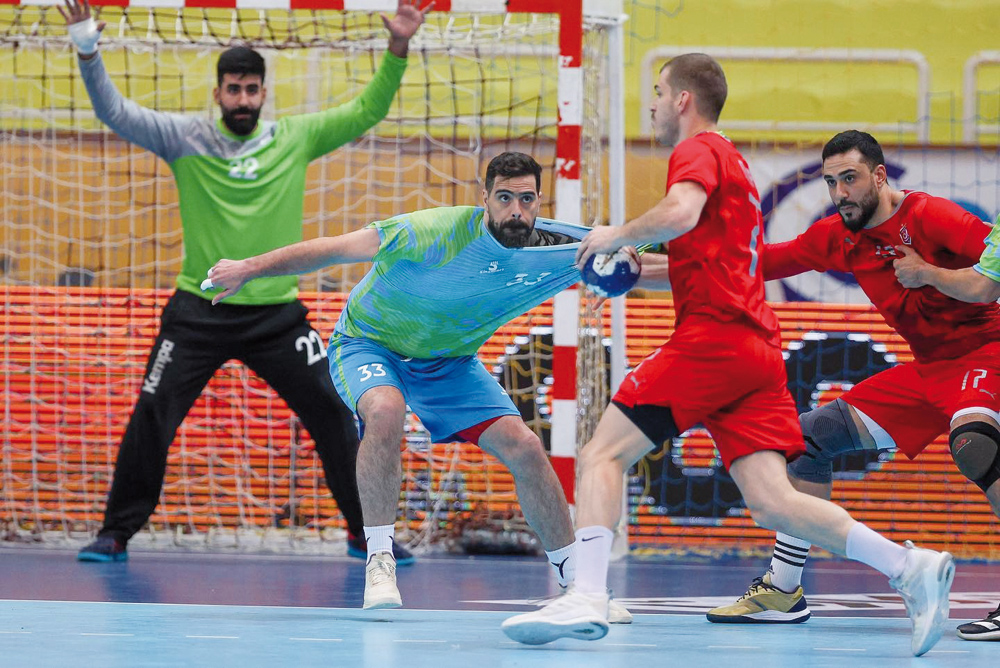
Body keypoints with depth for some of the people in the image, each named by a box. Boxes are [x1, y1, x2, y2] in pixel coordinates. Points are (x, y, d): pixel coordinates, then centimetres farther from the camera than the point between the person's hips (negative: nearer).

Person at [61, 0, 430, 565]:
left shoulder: (295, 138, 3)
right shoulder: (185, 138, -1)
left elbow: (366, 112, 5)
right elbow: (116, 113, -7)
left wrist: (397, 51, -8)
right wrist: (89, 53, -22)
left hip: (277, 313, 1)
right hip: (200, 309, -1)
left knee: (334, 413, -2)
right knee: (151, 416, -6)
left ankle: (366, 533, 11)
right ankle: (117, 534, 7)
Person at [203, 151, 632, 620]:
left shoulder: (557, 249, -17)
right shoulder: (437, 233, -31)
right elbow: (334, 249, -24)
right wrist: (250, 269, -23)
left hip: (448, 361, 4)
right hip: (367, 342, -4)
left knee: (523, 447, -10)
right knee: (385, 410, -37)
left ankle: (578, 581, 6)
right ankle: (378, 562, -26)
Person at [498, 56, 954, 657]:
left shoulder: (698, 150, -1)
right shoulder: (732, 161, 28)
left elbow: (680, 214, -22)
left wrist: (614, 238, -7)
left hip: (712, 337, -9)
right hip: (758, 349, 9)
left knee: (604, 454, -6)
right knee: (770, 501, -2)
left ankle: (587, 599, -19)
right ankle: (910, 566, -16)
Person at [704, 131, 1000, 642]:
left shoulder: (929, 216, -17)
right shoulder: (837, 237, 5)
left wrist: (928, 274, -23)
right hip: (925, 369, 8)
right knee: (812, 434, 6)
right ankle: (782, 591, 14)